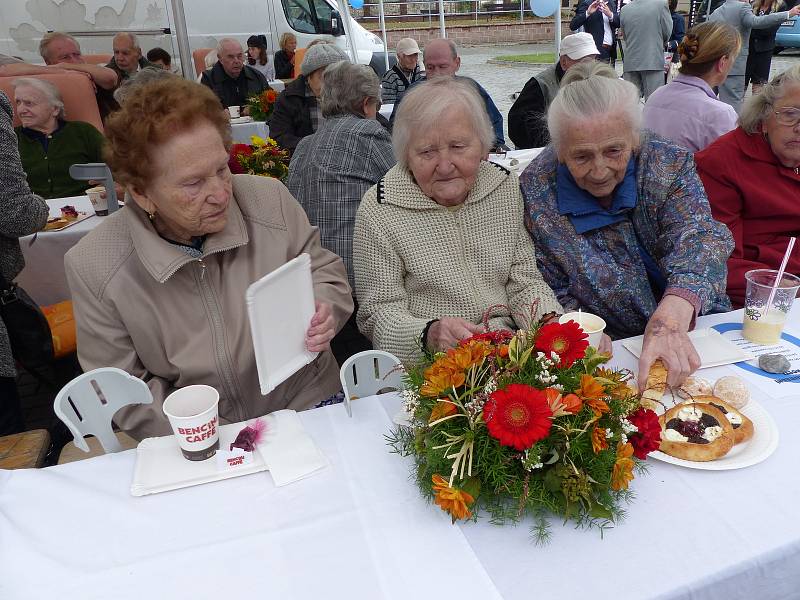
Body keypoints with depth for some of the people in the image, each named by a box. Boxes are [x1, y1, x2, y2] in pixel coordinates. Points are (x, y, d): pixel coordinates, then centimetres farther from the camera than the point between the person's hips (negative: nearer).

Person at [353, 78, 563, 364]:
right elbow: (379, 310, -9)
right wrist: (429, 335, -29)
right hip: (427, 363, -2)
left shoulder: (505, 186, 2)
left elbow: (524, 281, 6)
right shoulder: (378, 210, -11)